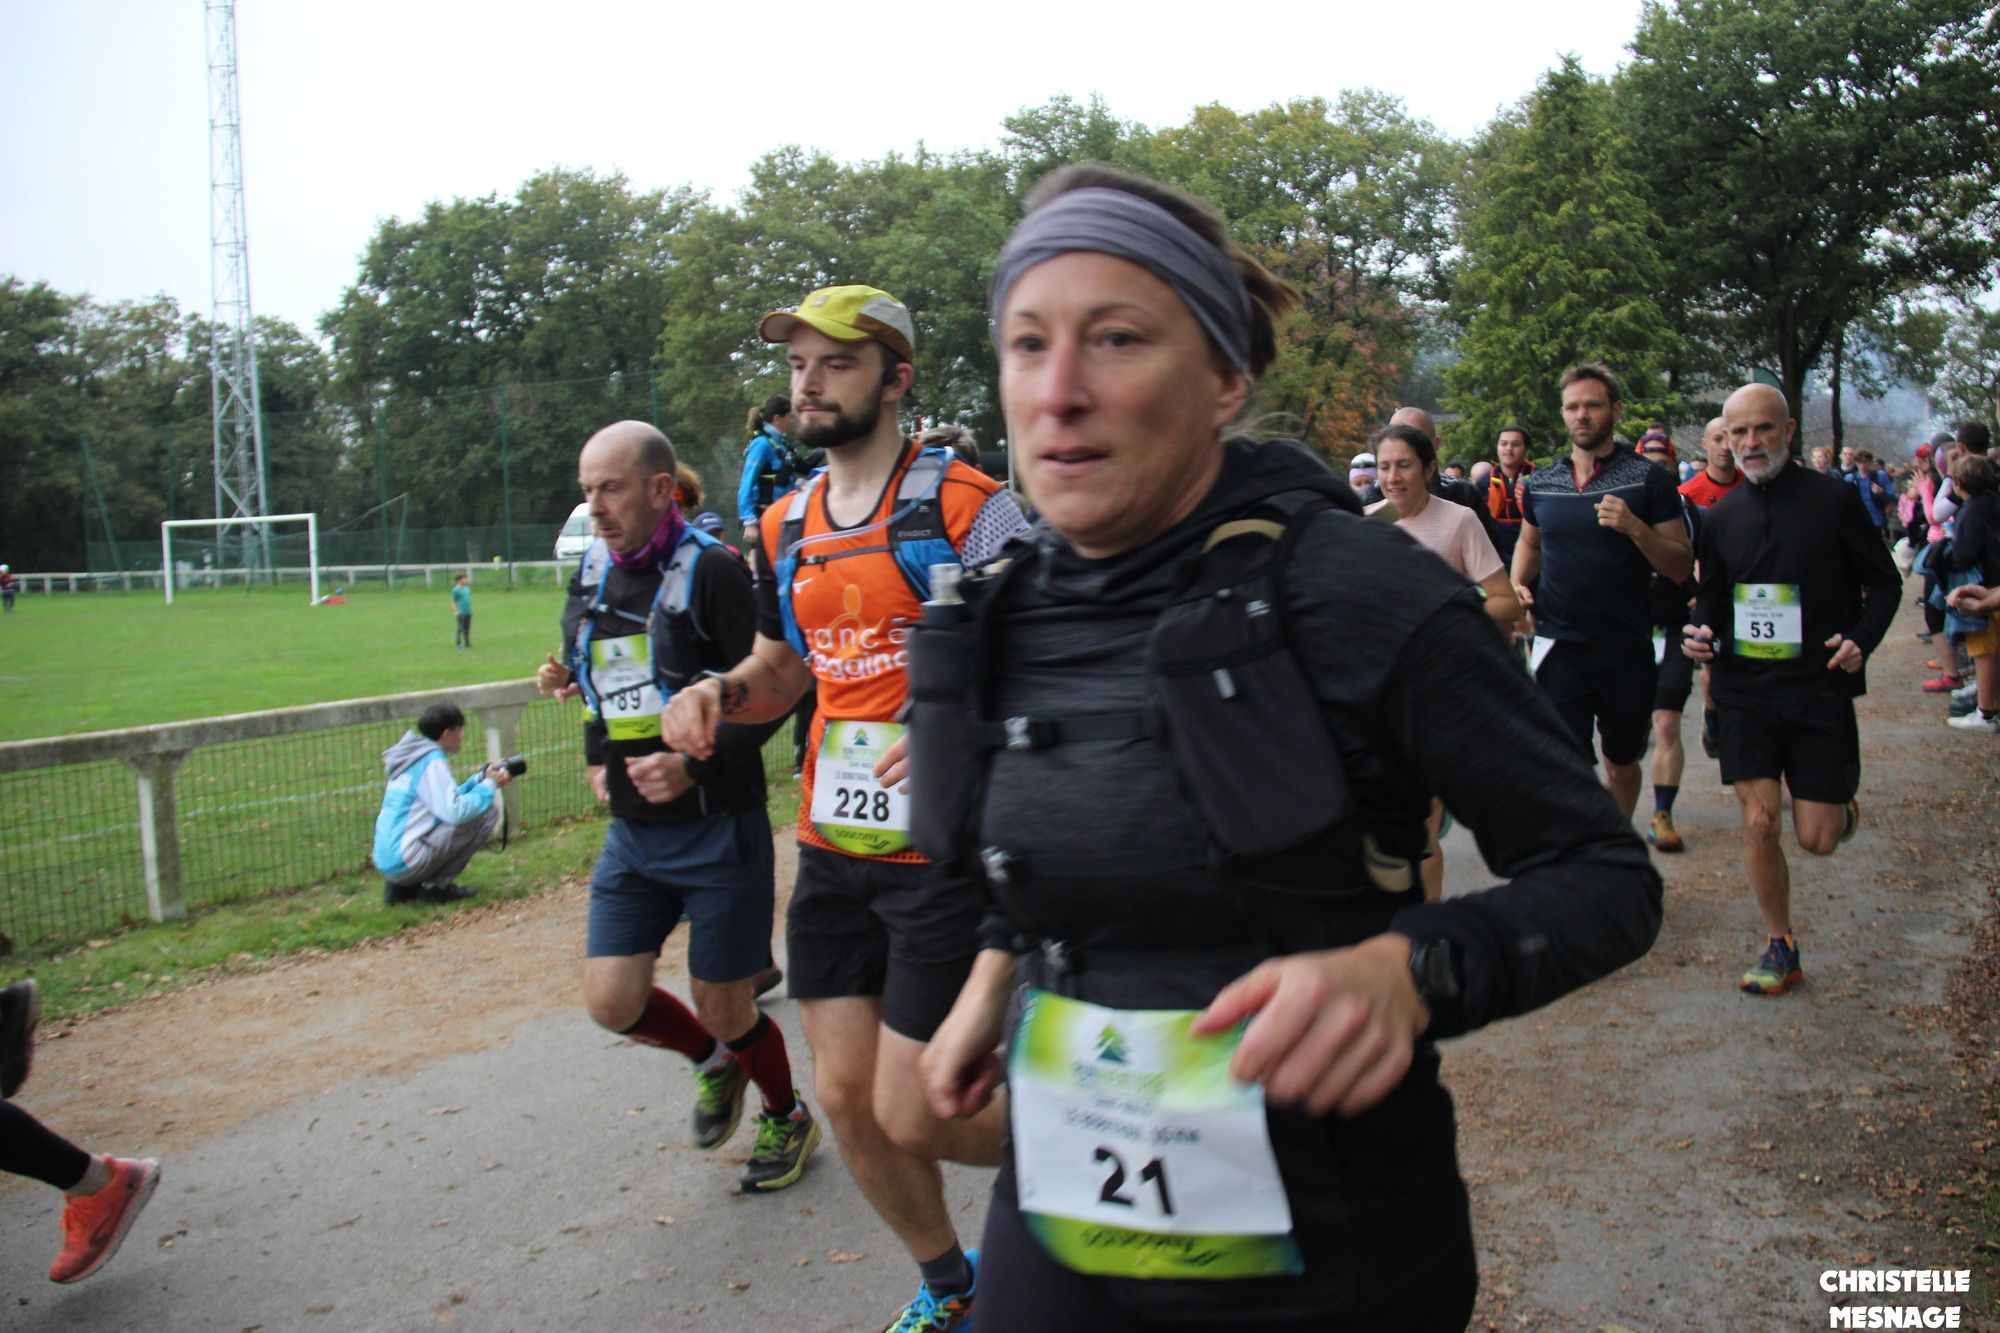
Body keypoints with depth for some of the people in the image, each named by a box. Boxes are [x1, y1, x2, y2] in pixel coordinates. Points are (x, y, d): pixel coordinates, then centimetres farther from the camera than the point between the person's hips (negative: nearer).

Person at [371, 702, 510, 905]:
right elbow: (454, 811, -23)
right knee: (487, 814, -10)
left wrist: (481, 778, 14)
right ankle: (437, 886, -4)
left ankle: (402, 887, 14)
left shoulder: (415, 759, 16)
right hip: (405, 862, -9)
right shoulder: (431, 761, -12)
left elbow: (445, 800, 20)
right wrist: (489, 785, -8)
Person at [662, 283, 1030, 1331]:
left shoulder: (966, 505, -9)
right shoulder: (787, 527, 11)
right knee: (846, 1097, 11)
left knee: (911, 1115, -4)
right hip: (832, 850, 7)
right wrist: (718, 692, 0)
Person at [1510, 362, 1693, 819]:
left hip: (1628, 649, 0)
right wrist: (1518, 586, 6)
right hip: (1560, 645, 1)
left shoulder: (1648, 479, -3)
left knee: (1621, 766, 16)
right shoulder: (1539, 484, 6)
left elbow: (1681, 567, -4)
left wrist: (1634, 528, -21)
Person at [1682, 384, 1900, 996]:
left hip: (1822, 689, -2)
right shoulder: (1721, 518, 7)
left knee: (1816, 839, 0)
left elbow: (1884, 582, 2)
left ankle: (1842, 807, 37)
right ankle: (1781, 947, 16)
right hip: (1747, 690, 3)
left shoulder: (1834, 499, -3)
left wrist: (1862, 640, -14)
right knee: (1759, 825, -2)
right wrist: (1702, 632, -5)